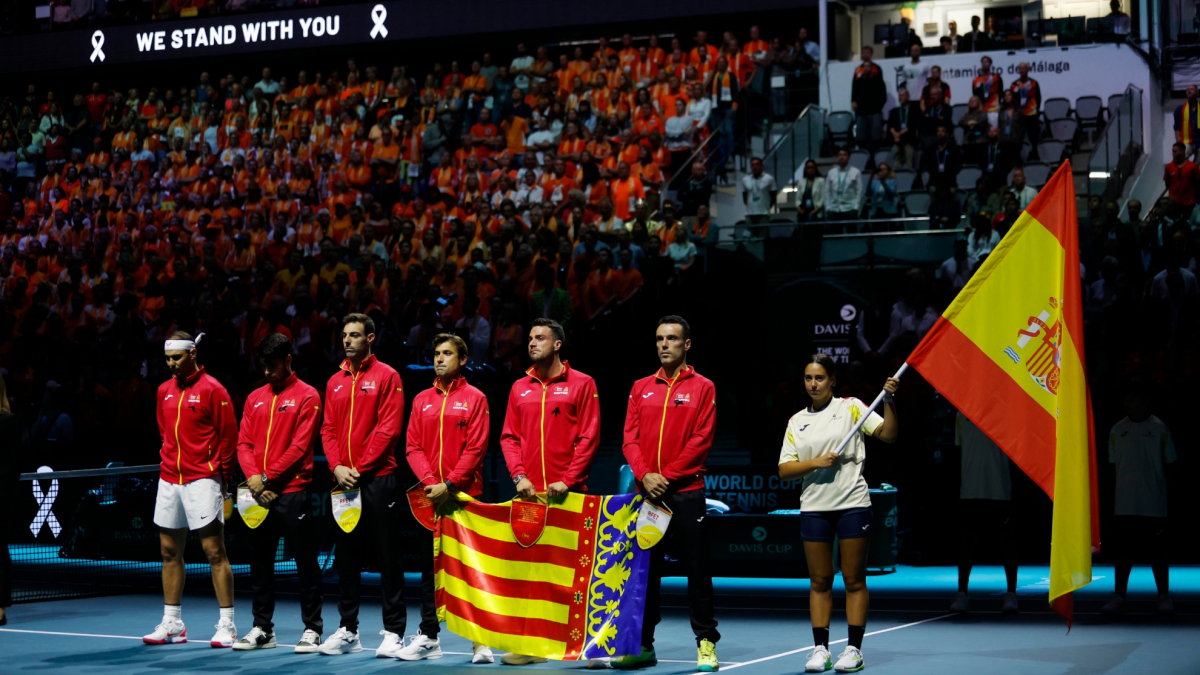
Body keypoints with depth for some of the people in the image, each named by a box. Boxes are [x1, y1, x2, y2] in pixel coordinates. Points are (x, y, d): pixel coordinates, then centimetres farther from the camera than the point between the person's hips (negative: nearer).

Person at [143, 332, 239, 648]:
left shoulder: (212, 389, -6)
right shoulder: (164, 390, 13)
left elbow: (228, 434, -6)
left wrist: (222, 476, -6)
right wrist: (169, 460, 16)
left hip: (201, 479, -7)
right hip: (169, 480, 7)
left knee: (215, 552, -7)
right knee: (170, 553, 10)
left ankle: (227, 625, -4)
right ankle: (172, 624, 18)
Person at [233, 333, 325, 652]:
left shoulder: (306, 396, -2)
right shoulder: (254, 398, 15)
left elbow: (300, 446, -9)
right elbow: (244, 442, 11)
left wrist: (268, 478, -11)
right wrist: (252, 476, -7)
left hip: (292, 491, -6)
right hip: (259, 494, 6)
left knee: (306, 563, -2)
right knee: (260, 564, 9)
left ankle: (312, 629, 4)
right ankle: (262, 629, 17)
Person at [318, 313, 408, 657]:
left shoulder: (386, 376, -2)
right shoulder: (335, 382, 14)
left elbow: (389, 428, -10)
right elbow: (328, 429, 12)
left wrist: (361, 467, -13)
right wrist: (337, 466, -5)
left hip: (377, 478, -6)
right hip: (344, 481, 6)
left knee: (388, 556, -3)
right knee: (346, 557, 9)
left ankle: (394, 631, 1)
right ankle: (348, 630, 16)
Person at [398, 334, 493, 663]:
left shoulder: (474, 398, 1)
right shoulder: (422, 400, 13)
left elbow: (476, 448, -7)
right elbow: (413, 447, 7)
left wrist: (450, 484, -15)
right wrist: (430, 481, -8)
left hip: (464, 495, -4)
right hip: (428, 497, 4)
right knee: (429, 568, 7)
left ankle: (480, 640, 0)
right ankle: (428, 638, 12)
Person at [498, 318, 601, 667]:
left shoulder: (581, 384, 1)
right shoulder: (519, 388, 14)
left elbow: (589, 437, -4)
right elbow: (509, 437, 11)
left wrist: (567, 480, -12)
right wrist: (519, 476, -4)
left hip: (568, 493, -4)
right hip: (528, 494, 4)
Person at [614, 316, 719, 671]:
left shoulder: (702, 388, 2)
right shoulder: (640, 388, 13)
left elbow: (702, 440, -6)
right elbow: (630, 438, 7)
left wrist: (668, 476, -11)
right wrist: (645, 475, -9)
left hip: (686, 491, -4)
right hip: (646, 491, 4)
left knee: (696, 568, -2)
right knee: (644, 568, 5)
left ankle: (706, 644, 5)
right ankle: (643, 644, 12)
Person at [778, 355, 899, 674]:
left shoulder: (851, 407, 2)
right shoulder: (796, 422, 10)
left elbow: (888, 434, -6)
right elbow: (784, 470, 6)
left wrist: (888, 401, -20)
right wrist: (815, 462, -10)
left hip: (852, 504, -3)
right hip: (813, 507, 3)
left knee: (854, 580, 0)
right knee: (819, 581, 4)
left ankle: (854, 649, 3)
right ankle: (820, 649, 8)